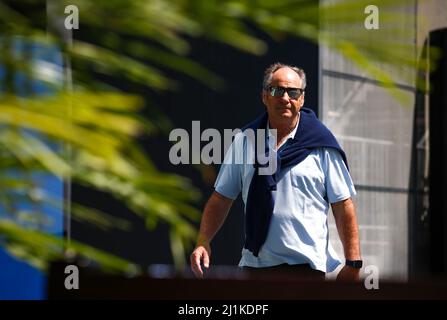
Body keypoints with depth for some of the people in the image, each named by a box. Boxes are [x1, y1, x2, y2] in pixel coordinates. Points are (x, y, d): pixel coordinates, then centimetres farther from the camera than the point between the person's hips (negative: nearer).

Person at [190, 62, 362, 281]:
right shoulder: (244, 142, 9)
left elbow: (343, 206, 1)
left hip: (306, 265, -3)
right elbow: (221, 198, 10)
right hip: (254, 263, 3)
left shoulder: (321, 145, 1)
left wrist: (353, 263, -4)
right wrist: (203, 242, -3)